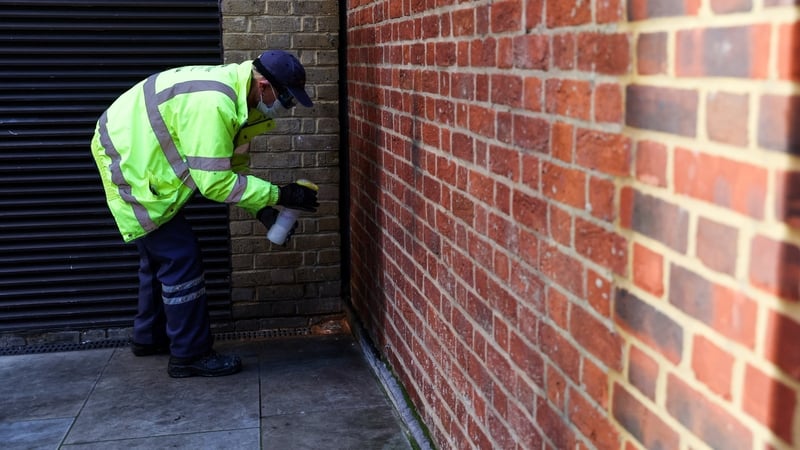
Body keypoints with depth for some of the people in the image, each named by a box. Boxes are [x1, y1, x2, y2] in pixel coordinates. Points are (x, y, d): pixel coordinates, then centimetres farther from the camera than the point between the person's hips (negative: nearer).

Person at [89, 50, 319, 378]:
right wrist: (278, 194, -25)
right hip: (128, 163, -10)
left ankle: (149, 337, 36)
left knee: (159, 252, 21)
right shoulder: (214, 104, -32)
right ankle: (190, 354, 5)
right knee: (181, 257, -7)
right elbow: (214, 182, -30)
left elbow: (230, 166, 6)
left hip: (134, 156, 10)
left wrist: (262, 208, -5)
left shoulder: (236, 92, 0)